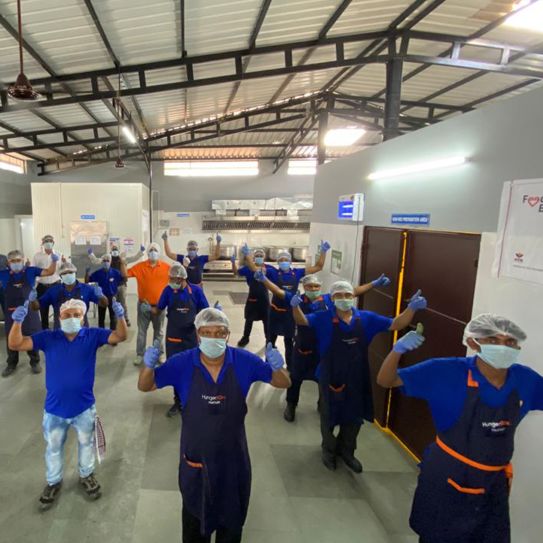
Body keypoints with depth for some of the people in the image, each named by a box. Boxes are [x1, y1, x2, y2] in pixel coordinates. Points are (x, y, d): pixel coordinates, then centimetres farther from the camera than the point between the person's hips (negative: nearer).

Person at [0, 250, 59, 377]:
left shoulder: (30, 271, -2)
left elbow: (49, 272, -1)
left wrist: (54, 261, -15)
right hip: (12, 312, 1)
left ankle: (35, 362, 27)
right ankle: (11, 364, 34)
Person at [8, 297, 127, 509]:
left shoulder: (93, 335, -13)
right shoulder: (48, 338, -11)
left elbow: (120, 337, -20)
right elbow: (15, 344, -14)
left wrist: (120, 317, -39)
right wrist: (17, 321, -32)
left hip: (84, 407, 0)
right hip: (54, 409, 1)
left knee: (86, 443, 22)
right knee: (53, 448, 23)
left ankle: (86, 476, 48)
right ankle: (53, 482, 48)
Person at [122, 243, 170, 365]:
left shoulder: (166, 267, -5)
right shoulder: (140, 266, -4)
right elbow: (125, 274, -5)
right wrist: (123, 262, -21)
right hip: (144, 305, 0)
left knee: (159, 331, 14)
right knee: (142, 331, 10)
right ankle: (140, 355, 22)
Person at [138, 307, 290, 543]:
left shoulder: (244, 361, -18)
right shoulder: (182, 363, -19)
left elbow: (283, 383, -10)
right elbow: (144, 386, -9)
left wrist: (277, 367, -33)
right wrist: (149, 365, -32)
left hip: (233, 459, 1)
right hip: (195, 459, 0)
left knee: (231, 520, 27)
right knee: (195, 516, 28)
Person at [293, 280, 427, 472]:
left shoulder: (366, 318, -6)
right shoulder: (324, 318, -13)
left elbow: (396, 325, -5)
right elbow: (302, 320, -20)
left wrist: (411, 308, -22)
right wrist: (296, 306, -42)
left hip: (357, 378, 3)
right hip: (331, 377, -3)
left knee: (354, 417, 22)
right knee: (330, 417, 18)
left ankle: (346, 451, 50)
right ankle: (329, 450, 47)